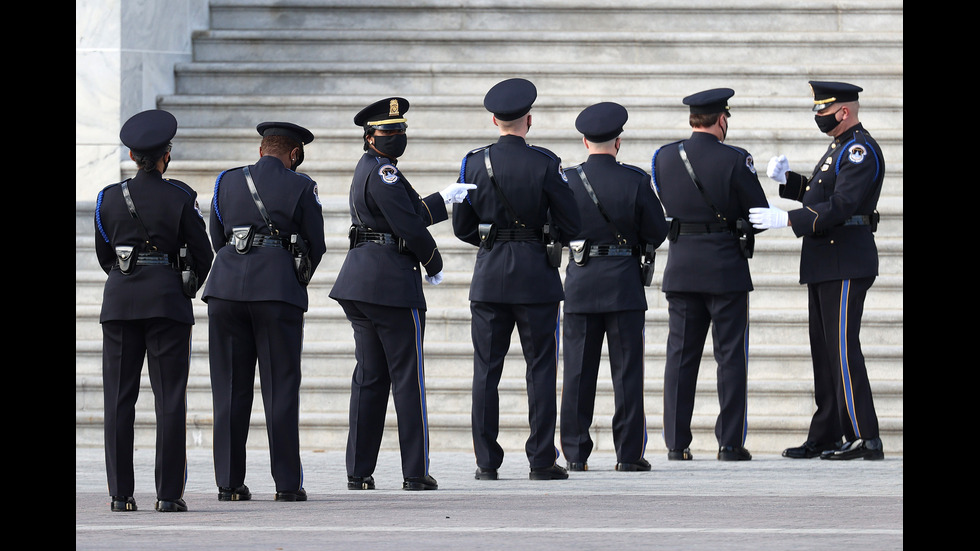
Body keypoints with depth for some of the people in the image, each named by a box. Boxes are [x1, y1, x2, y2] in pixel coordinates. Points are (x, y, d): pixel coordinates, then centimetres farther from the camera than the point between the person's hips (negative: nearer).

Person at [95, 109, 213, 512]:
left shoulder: (110, 197, 3)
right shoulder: (180, 197, -4)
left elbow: (103, 254, 13)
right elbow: (202, 253, 1)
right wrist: (188, 288, 20)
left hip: (119, 300, 2)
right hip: (168, 299, -2)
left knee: (119, 399, 4)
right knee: (170, 399, 0)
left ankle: (121, 493, 2)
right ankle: (169, 493, -3)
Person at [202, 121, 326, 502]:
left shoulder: (227, 182, 12)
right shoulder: (300, 187, 2)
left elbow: (216, 237, 16)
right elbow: (316, 245, 6)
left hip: (226, 286, 3)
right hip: (279, 290, -3)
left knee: (230, 388, 6)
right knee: (281, 386, 1)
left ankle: (229, 482, 5)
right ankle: (287, 482, 0)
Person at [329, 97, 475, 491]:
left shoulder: (368, 169, 19)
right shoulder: (383, 170, -12)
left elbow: (412, 212, 24)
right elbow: (408, 224, -16)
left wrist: (445, 200, 23)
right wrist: (434, 265, -3)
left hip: (360, 280, 10)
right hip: (393, 281, -10)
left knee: (369, 377, 10)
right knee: (408, 377, -3)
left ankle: (359, 472, 8)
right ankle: (415, 473, -1)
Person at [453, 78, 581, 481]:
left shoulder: (474, 163, 0)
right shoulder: (545, 164, -7)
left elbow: (461, 227, 4)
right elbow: (570, 224, -5)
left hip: (489, 276, 2)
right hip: (536, 275, -2)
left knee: (486, 370, 5)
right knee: (541, 368, 3)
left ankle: (487, 461, 5)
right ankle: (541, 460, 1)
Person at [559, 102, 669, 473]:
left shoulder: (568, 180, -4)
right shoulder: (635, 181, -7)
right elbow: (657, 233, -2)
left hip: (580, 283, 1)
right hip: (624, 283, -1)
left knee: (578, 373, 5)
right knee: (627, 371, 4)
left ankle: (575, 453, 5)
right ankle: (628, 452, 3)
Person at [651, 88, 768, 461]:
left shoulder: (665, 157, 1)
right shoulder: (735, 160, -11)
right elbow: (760, 212, -6)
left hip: (681, 264, 3)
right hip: (726, 267, -3)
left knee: (680, 356, 7)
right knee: (730, 357, 3)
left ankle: (677, 443, 5)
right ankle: (730, 442, 2)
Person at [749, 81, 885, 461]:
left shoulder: (861, 150, -14)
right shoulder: (840, 148, 19)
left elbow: (841, 206, -23)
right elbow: (817, 193, 25)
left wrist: (786, 219, -24)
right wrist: (786, 179, 8)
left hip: (845, 264, -11)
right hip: (825, 264, 11)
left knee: (843, 348, -12)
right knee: (824, 349, 11)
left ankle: (865, 439, -12)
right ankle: (825, 437, 15)